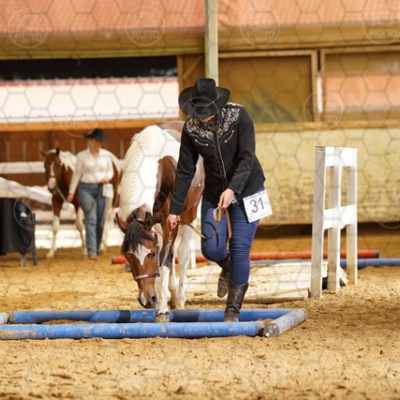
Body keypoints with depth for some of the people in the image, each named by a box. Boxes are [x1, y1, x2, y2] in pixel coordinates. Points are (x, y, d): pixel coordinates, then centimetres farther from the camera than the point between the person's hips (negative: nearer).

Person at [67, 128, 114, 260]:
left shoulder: (106, 155, 6)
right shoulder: (81, 156, 0)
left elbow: (110, 171, 15)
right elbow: (77, 174, 3)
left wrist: (107, 177, -8)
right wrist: (71, 192, 0)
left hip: (103, 189, 3)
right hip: (87, 189, -3)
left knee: (101, 221, 4)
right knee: (91, 220, -11)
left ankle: (97, 248, 19)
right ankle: (91, 251, -16)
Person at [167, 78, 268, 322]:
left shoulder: (239, 116, -21)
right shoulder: (191, 128, -12)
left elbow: (247, 158, -25)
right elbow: (185, 172, -5)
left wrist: (232, 189, -39)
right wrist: (175, 210, -5)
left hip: (246, 189, -3)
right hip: (214, 192, 3)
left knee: (240, 249, -8)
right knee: (211, 248, -7)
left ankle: (233, 311, 4)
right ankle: (228, 267, 32)